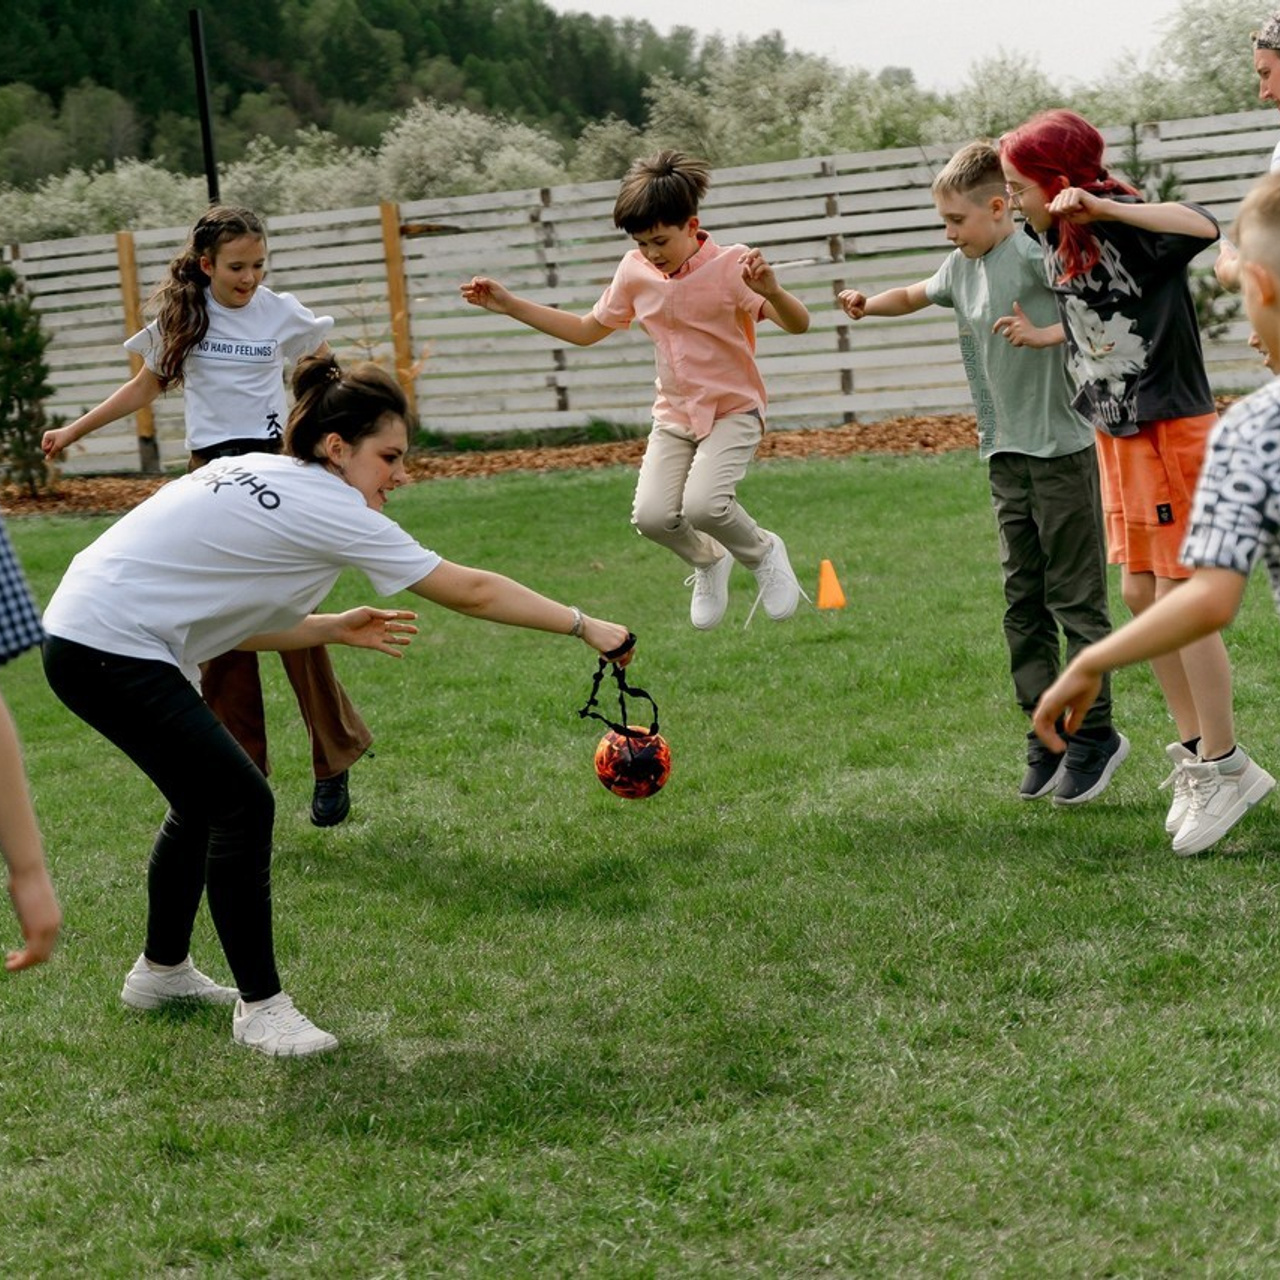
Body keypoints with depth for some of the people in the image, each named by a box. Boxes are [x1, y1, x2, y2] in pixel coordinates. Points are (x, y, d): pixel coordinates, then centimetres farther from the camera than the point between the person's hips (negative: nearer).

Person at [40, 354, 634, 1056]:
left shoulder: (261, 478, 13)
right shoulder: (328, 506, -14)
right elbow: (470, 592, -10)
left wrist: (333, 628, 14)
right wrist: (584, 626, -4)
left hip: (86, 637, 10)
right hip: (109, 651, -10)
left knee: (204, 801, 21)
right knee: (242, 805, -8)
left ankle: (161, 971, 37)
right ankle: (261, 1007, 1)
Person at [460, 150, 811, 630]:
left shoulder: (732, 265, -15)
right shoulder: (634, 271, 0)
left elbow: (797, 324, -22)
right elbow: (587, 330, 13)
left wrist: (771, 291, -45)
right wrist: (509, 305, 7)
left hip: (733, 410, -4)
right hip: (674, 414, 5)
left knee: (703, 505, -29)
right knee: (652, 515, -18)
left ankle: (763, 552, 5)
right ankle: (708, 562, 16)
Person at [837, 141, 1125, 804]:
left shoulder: (1033, 254, -13)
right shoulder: (962, 266, 11)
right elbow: (917, 294, 29)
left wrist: (1050, 334, -25)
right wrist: (871, 304, 10)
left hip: (1060, 450, -8)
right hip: (1006, 454, 8)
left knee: (1074, 597, -2)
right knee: (1023, 600, 10)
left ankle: (1094, 734, 5)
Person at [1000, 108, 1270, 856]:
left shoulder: (1127, 224, -18)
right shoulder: (1058, 237, 6)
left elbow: (1203, 227, -38)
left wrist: (1105, 206, -38)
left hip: (1171, 428, -9)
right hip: (1116, 433, 9)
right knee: (1140, 595, 10)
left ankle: (1225, 764, 5)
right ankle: (1194, 747, 21)